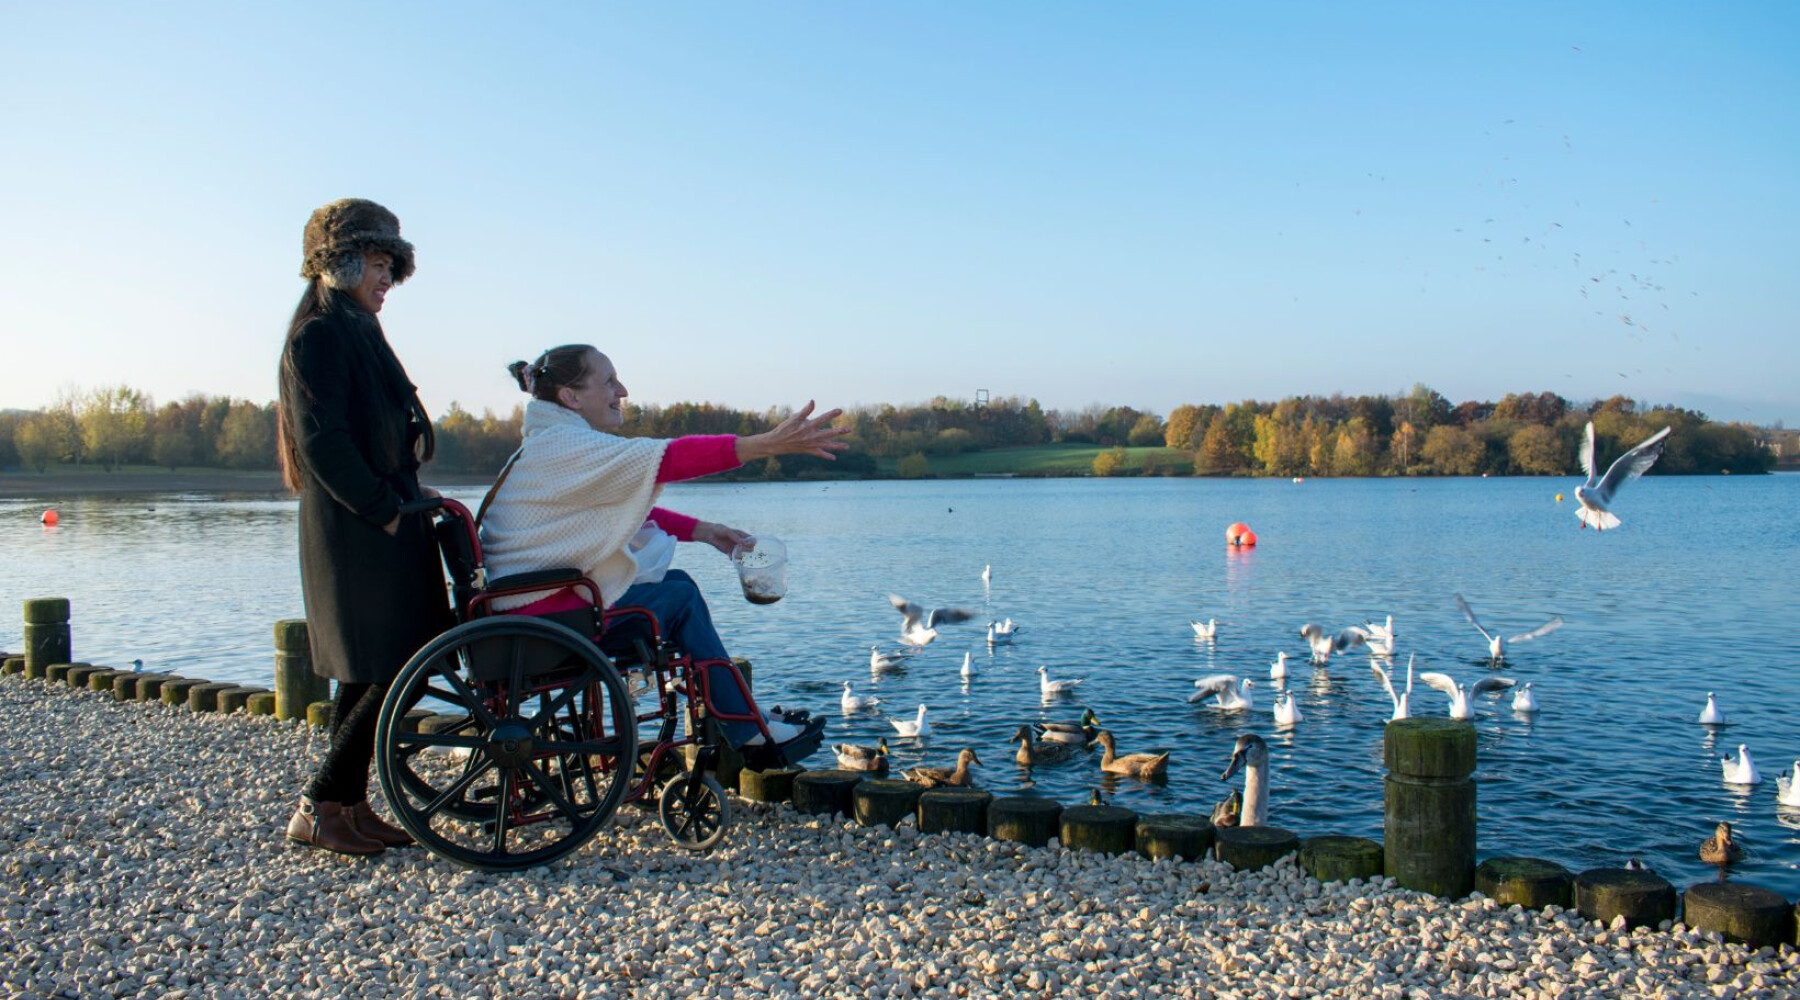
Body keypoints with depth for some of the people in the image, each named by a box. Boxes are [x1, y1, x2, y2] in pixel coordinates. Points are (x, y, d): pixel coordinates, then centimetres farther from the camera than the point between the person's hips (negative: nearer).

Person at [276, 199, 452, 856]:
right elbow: (323, 444, -19)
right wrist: (389, 510, -17)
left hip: (375, 525, 10)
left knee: (369, 674, 11)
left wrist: (409, 493, 11)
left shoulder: (354, 332, 18)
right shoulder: (321, 335, -11)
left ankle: (349, 806, 18)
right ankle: (319, 808, 1)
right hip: (360, 536, -10)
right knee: (395, 671, -8)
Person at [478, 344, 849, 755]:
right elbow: (670, 458, -29)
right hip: (536, 613, -10)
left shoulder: (555, 448, 16)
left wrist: (703, 531, 5)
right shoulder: (564, 447, -18)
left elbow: (631, 509, 17)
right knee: (678, 597, -4)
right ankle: (746, 731, 6)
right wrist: (771, 443, -34)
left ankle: (738, 721, 15)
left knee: (676, 584, 11)